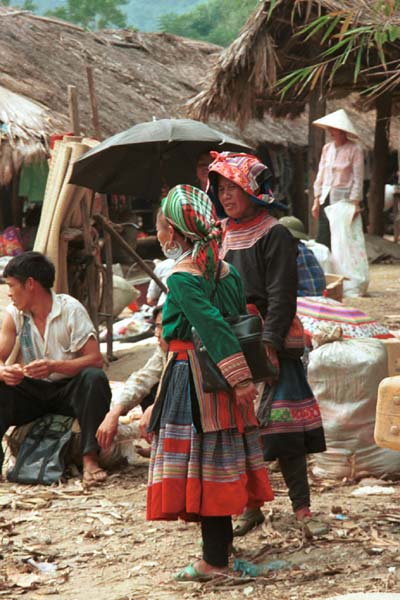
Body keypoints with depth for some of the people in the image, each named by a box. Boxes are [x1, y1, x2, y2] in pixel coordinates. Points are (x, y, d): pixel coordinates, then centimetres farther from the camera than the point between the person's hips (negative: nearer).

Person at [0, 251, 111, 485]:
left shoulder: (70, 309, -15)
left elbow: (95, 359, -21)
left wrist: (54, 366, -38)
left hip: (69, 389, -3)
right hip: (32, 392, 3)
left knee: (94, 378, -34)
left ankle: (90, 459, -31)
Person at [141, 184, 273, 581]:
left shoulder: (181, 278, -15)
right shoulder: (227, 272, 8)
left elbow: (214, 326, -24)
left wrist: (238, 379, -26)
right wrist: (242, 376, 15)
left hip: (190, 377, -8)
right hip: (225, 379, 8)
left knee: (200, 463, -4)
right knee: (218, 463, 14)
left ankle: (215, 560, -3)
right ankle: (220, 545, 22)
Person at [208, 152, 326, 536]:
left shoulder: (275, 236, -6)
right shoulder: (222, 238, 14)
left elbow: (281, 298, -12)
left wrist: (269, 344, -20)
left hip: (268, 347, -6)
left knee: (281, 428, -7)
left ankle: (302, 508, -1)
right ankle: (250, 508, 12)